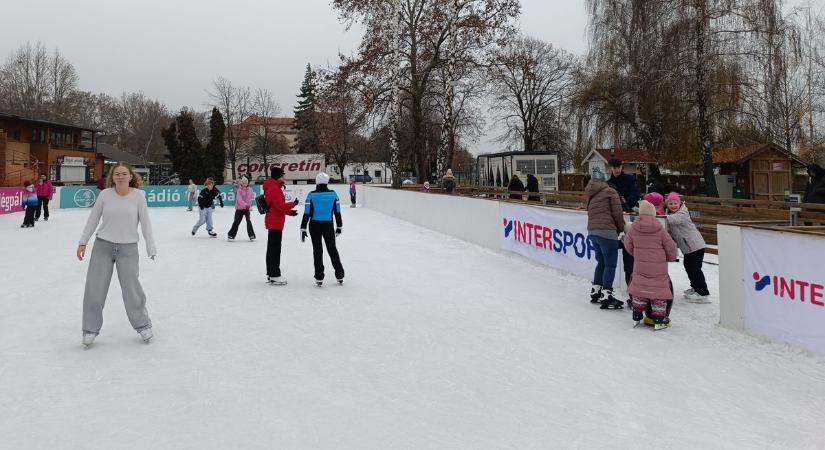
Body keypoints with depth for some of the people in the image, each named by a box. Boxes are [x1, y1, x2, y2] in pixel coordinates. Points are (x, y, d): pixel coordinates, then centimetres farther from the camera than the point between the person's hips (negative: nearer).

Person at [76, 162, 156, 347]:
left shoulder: (138, 196, -7)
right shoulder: (105, 194, -4)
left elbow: (145, 223, -3)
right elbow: (93, 219, 5)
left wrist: (151, 248, -6)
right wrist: (83, 242, 6)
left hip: (128, 248, -1)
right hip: (103, 245, 2)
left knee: (131, 288, 2)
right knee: (94, 289, 4)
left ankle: (143, 325, 24)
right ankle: (90, 330, 21)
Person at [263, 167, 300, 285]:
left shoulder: (274, 187, 16)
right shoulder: (274, 189, -17)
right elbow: (280, 205, -23)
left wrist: (289, 212, 13)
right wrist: (293, 204, -14)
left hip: (273, 222, 11)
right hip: (275, 223, -11)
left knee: (272, 248, 14)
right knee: (275, 249, -7)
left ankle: (270, 274, 21)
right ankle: (274, 276, -3)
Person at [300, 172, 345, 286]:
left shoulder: (311, 195, -8)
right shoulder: (333, 194, -3)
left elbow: (307, 213, -9)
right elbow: (337, 212, 2)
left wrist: (303, 229, -3)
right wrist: (339, 226, 13)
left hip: (315, 226, -1)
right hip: (328, 225, 1)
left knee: (317, 251, 7)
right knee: (332, 249, 14)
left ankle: (319, 278, 6)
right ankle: (340, 276, 18)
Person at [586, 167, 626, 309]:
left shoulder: (590, 195, 18)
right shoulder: (610, 192, -2)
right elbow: (617, 213, -6)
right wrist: (621, 228, 10)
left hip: (592, 232, 7)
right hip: (607, 232, -7)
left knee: (601, 262, 19)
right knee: (610, 265, -4)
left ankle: (595, 292, 22)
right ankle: (606, 296, -8)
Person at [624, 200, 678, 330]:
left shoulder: (633, 228, -5)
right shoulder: (660, 229, -10)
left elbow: (628, 246, 8)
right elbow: (671, 247, -2)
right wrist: (671, 257, 19)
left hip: (640, 267, 2)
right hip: (659, 268, -2)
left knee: (639, 290, 16)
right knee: (659, 290, 5)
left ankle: (637, 317, 21)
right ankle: (658, 321, 7)